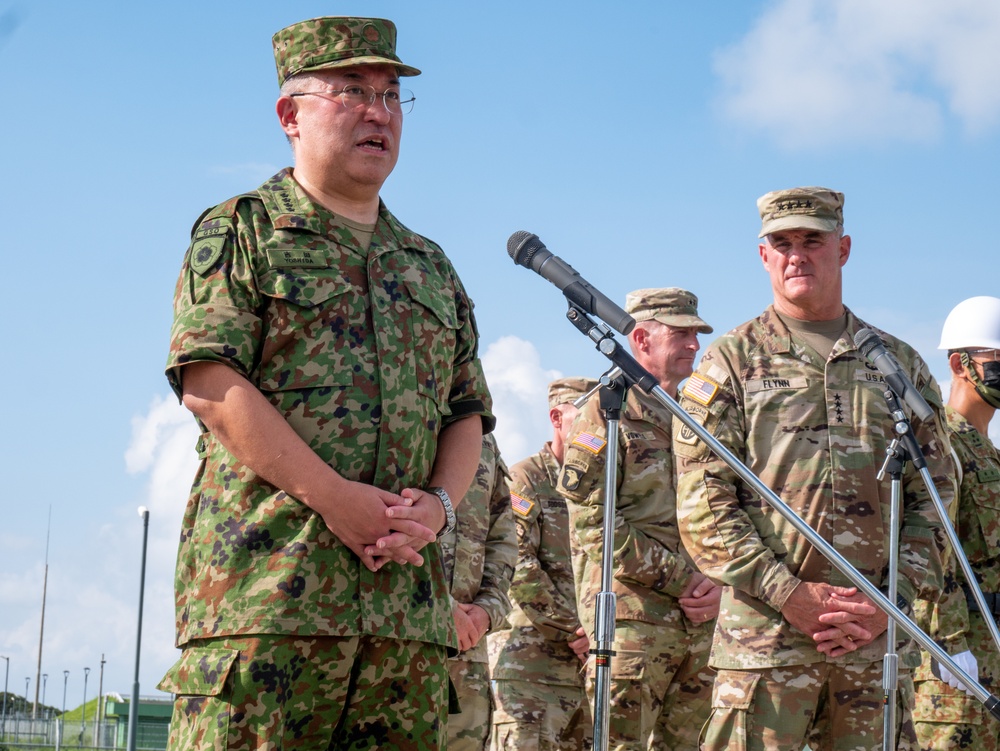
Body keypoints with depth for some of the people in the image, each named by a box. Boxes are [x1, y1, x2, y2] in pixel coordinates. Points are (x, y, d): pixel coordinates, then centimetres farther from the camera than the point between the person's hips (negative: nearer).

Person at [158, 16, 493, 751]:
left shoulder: (431, 267, 25)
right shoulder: (240, 233, 7)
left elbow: (468, 413, 21)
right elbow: (210, 384, -7)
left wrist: (439, 504, -2)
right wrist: (336, 499, -15)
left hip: (407, 599, 6)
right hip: (266, 583, -5)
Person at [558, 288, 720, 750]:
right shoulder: (606, 412, 0)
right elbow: (592, 522, -10)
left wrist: (718, 583, 0)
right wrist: (682, 578, -12)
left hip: (702, 619, 6)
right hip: (631, 613, -6)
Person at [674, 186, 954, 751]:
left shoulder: (900, 364, 15)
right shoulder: (732, 361, 6)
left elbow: (933, 498, 12)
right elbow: (703, 504, -1)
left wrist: (891, 602, -3)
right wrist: (789, 595, -12)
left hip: (879, 640, 3)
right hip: (764, 634, -3)